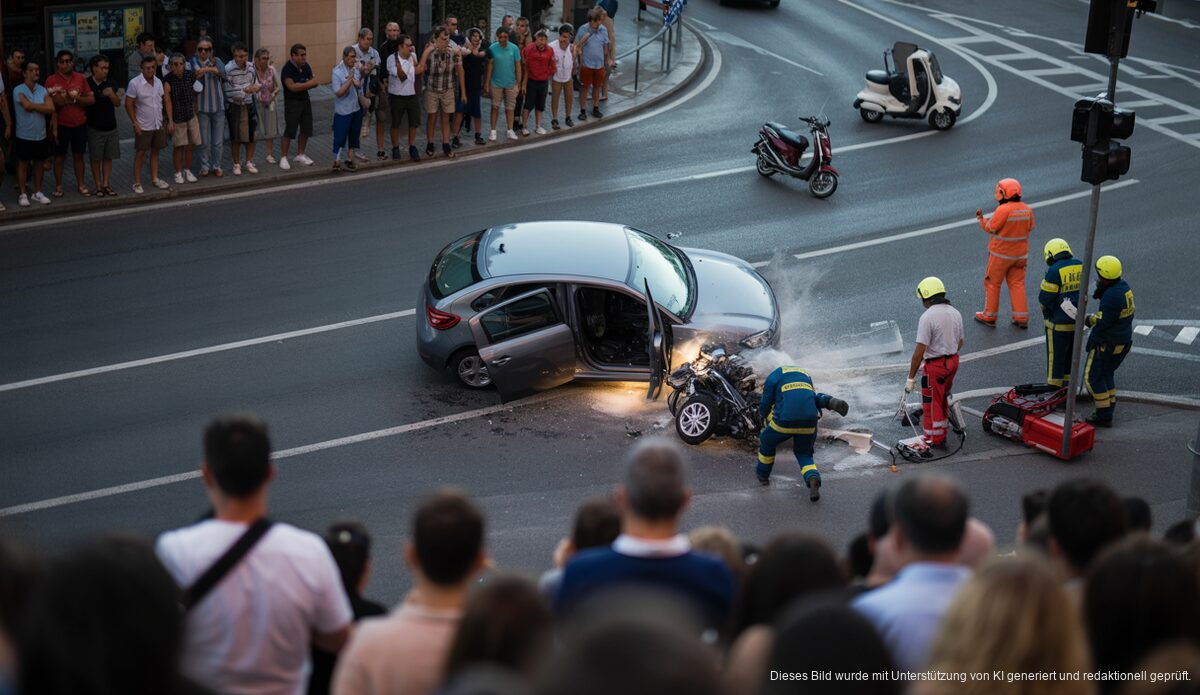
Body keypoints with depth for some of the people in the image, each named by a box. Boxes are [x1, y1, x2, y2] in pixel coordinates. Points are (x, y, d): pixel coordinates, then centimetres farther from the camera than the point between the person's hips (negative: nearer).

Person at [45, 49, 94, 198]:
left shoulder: (81, 78, 3)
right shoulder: (52, 80, -6)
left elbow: (91, 99, 0)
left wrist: (76, 98, -14)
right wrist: (72, 97, -16)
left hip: (80, 124, 3)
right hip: (61, 124, -3)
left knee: (78, 155, 12)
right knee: (60, 156, 6)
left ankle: (81, 185, 20)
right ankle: (58, 186, 14)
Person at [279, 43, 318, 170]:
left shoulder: (306, 66, 3)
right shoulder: (287, 69, -17)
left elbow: (313, 82, 6)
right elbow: (292, 86, -26)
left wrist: (301, 85, -15)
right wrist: (308, 84, -19)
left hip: (305, 101, 7)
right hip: (292, 102, -7)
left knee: (306, 130, 12)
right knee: (289, 132, -4)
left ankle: (300, 155, 27)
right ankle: (283, 158, 5)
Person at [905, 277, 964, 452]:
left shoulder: (927, 317, -21)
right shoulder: (955, 313, 3)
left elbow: (920, 350, -22)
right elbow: (960, 343, 14)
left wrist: (911, 378, -16)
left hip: (935, 365, -8)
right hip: (953, 362, 8)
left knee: (932, 403, 7)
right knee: (943, 399, 23)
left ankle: (933, 439, 15)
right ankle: (942, 433, 35)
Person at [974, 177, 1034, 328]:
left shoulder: (1003, 210, -23)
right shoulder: (1027, 210, -2)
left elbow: (991, 228, -15)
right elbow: (1029, 228, 7)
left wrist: (981, 219, 1)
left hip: (1001, 253, -6)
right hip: (1020, 254, 6)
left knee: (993, 283, 10)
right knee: (1017, 283, 13)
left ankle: (989, 316, 19)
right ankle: (1021, 318, 11)